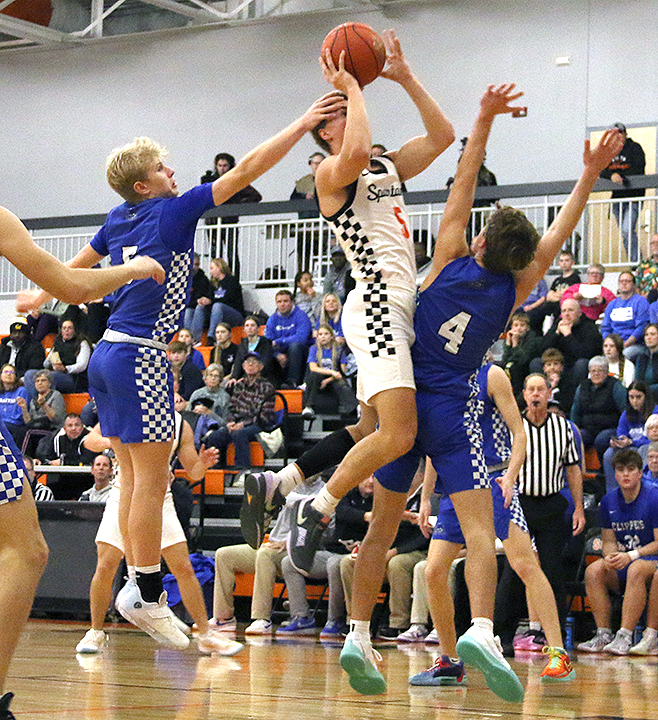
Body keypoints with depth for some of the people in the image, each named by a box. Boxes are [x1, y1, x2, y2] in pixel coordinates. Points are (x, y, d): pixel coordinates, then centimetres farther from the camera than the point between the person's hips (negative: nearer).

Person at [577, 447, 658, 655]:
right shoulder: (609, 501, 7)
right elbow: (608, 540, 11)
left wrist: (631, 556, -22)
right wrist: (610, 556, -13)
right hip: (621, 564, 5)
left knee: (636, 569, -38)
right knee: (593, 571, -23)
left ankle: (625, 636, -40)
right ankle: (603, 634, -20)